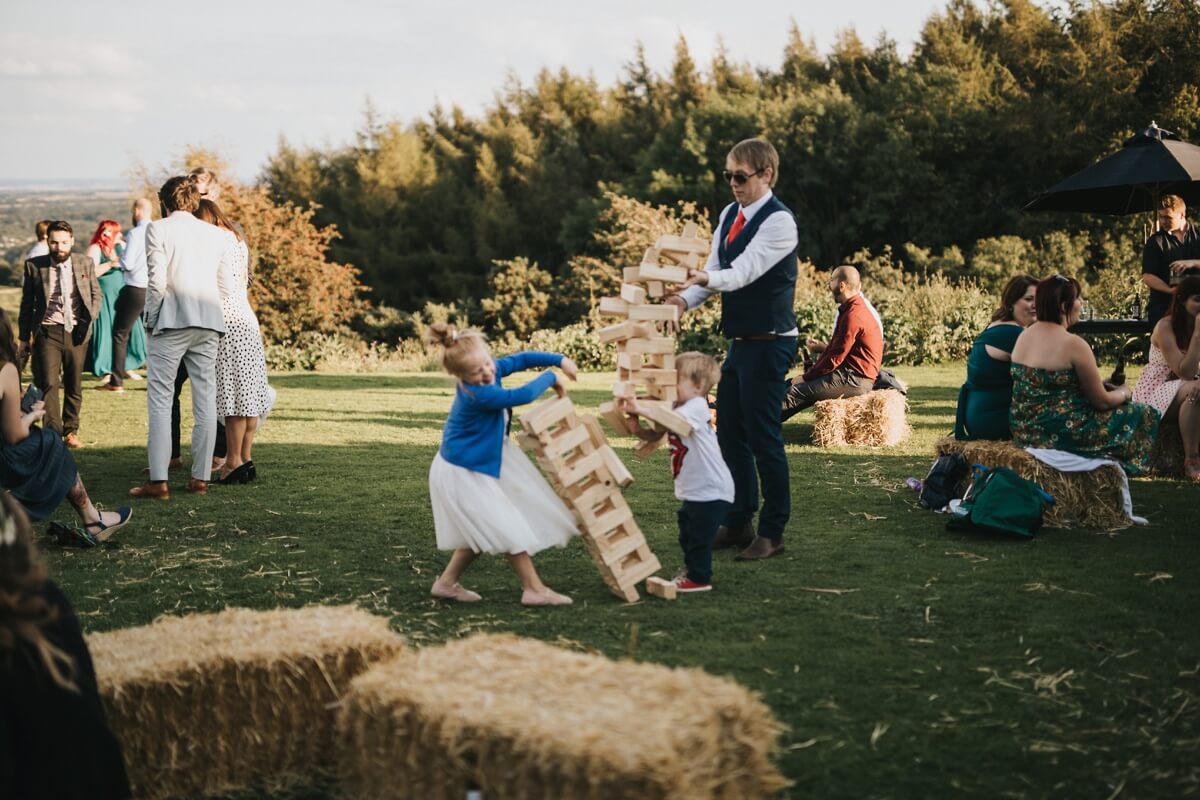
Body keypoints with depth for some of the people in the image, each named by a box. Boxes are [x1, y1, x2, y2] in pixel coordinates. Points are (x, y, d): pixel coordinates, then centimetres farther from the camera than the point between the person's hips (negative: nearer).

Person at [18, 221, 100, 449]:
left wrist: (88, 320, -2)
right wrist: (24, 338, 6)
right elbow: (27, 304, 7)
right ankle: (53, 432, -8)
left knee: (74, 385, 9)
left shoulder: (85, 263, 6)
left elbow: (96, 294, 14)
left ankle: (70, 431, 22)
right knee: (48, 383, -11)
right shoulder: (34, 266, 2)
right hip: (48, 332, -2)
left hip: (76, 332, 2)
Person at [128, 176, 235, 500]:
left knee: (160, 400, -2)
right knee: (205, 399, 7)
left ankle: (158, 481, -6)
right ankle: (200, 477, 9)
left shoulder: (158, 229, -2)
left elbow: (156, 282, -10)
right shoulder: (217, 234, 12)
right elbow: (224, 289, 9)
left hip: (170, 322, -4)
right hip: (208, 323, 4)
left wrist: (150, 321, 0)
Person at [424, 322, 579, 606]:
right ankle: (534, 589, 8)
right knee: (509, 530, -2)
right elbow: (523, 396, -31)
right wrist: (550, 377, -15)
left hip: (479, 463, 10)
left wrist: (559, 359, -3)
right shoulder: (476, 395, -33)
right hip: (463, 473, -10)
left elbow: (522, 359, 7)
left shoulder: (491, 369, -8)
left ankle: (447, 583, 29)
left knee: (480, 533, 19)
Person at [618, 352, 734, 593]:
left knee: (699, 535, -3)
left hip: (711, 490, -10)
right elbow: (655, 434, 4)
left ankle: (699, 578, 8)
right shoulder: (676, 409, 10)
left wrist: (640, 409, -43)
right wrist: (637, 429, -16)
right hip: (693, 490, 10)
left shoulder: (696, 407, -19)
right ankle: (691, 570, 36)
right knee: (687, 533, 21)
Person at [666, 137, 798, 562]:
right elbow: (715, 270, 9)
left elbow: (744, 271, -27)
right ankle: (738, 523, 25)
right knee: (730, 433, 13)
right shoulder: (730, 214, 10)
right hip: (739, 341, 9)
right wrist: (685, 299, -10)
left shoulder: (779, 221, -15)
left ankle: (772, 531, 9)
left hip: (768, 344, -9)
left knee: (763, 436, -3)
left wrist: (704, 277, -45)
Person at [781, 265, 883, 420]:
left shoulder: (853, 316, -19)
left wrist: (806, 377, -8)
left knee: (794, 393, -17)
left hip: (854, 379, -10)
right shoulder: (855, 308, 14)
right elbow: (835, 347, 17)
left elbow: (834, 358, -18)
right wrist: (810, 372, 8)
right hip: (853, 374, 10)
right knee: (790, 384, 10)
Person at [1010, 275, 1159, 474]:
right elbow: (1102, 402, -10)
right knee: (1144, 415, 9)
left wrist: (1100, 384, 18)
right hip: (1059, 433, -8)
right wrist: (1124, 393, 11)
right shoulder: (1073, 344, -19)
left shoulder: (1024, 335, 4)